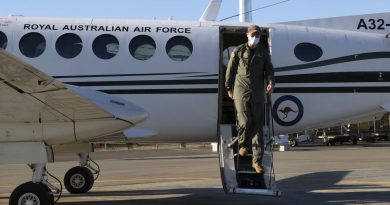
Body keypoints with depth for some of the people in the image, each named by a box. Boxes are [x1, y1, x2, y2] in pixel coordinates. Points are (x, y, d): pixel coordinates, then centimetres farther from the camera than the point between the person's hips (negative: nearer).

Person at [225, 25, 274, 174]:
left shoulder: (264, 52, 9)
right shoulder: (238, 51, 3)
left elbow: (269, 69, 5)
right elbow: (230, 69, 9)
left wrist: (270, 82, -15)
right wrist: (228, 87, 10)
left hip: (257, 93, 2)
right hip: (241, 90, -2)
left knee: (258, 125, -1)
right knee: (245, 121, -16)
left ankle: (257, 161, 3)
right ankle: (243, 144, 18)